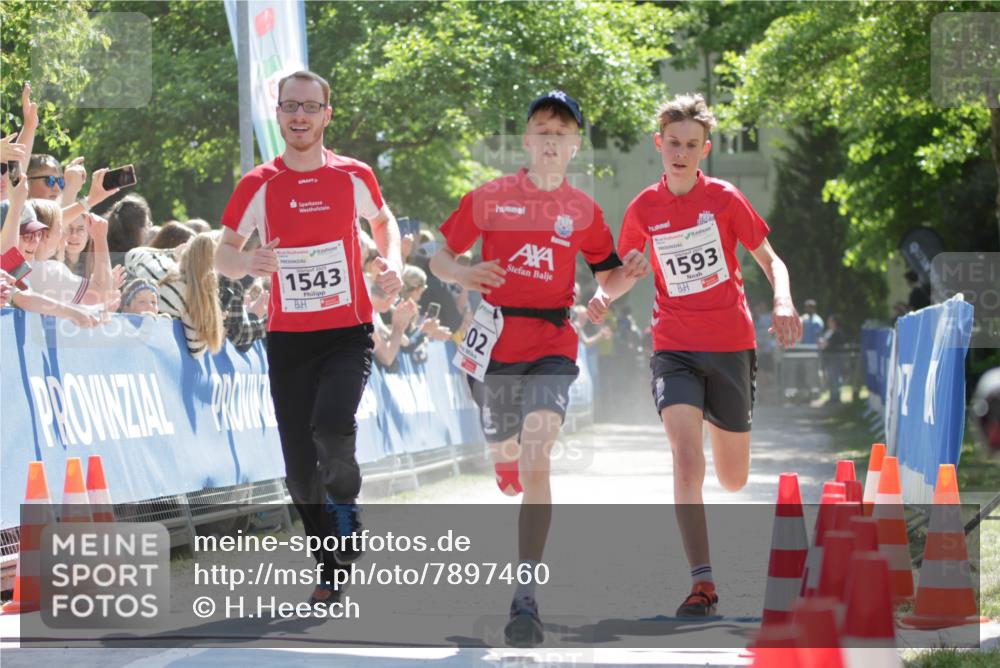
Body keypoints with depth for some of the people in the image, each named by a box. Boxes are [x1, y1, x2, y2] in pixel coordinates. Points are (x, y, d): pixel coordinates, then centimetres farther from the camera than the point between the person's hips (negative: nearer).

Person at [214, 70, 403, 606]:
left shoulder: (354, 177, 1)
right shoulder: (258, 185, 0)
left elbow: (382, 221, 21)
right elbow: (223, 255, 4)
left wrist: (392, 263, 1)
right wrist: (246, 262, -19)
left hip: (348, 334, -1)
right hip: (288, 338, 1)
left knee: (332, 425, -27)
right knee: (299, 469, 1)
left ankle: (345, 508, 4)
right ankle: (330, 574, 18)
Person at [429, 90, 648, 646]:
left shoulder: (584, 211, 6)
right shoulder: (490, 198, 3)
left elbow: (608, 276, 16)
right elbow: (440, 256, 7)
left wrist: (622, 282, -8)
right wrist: (463, 274, -16)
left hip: (553, 348, -1)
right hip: (496, 345, 1)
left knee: (536, 461, -19)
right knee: (508, 460, 16)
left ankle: (526, 596, -23)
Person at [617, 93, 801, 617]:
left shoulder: (725, 198, -3)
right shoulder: (642, 210, 1)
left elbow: (770, 261, 2)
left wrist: (783, 303, -17)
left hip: (731, 346, 0)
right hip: (673, 348, 0)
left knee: (733, 480, 11)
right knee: (686, 461, -22)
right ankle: (702, 584, -22)